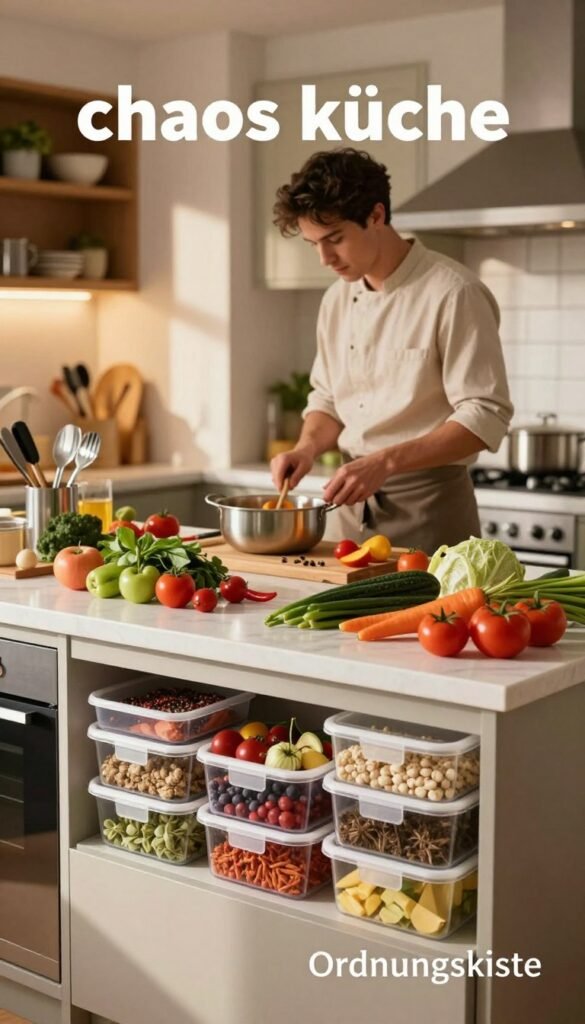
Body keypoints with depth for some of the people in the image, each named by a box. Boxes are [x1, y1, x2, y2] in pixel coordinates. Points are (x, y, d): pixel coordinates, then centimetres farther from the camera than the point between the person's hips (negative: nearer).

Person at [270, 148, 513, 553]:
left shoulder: (452, 293, -15)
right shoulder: (337, 299, 7)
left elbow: (486, 417, -18)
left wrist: (385, 461, -26)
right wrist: (307, 447, -3)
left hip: (428, 504, -6)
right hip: (355, 503, 6)